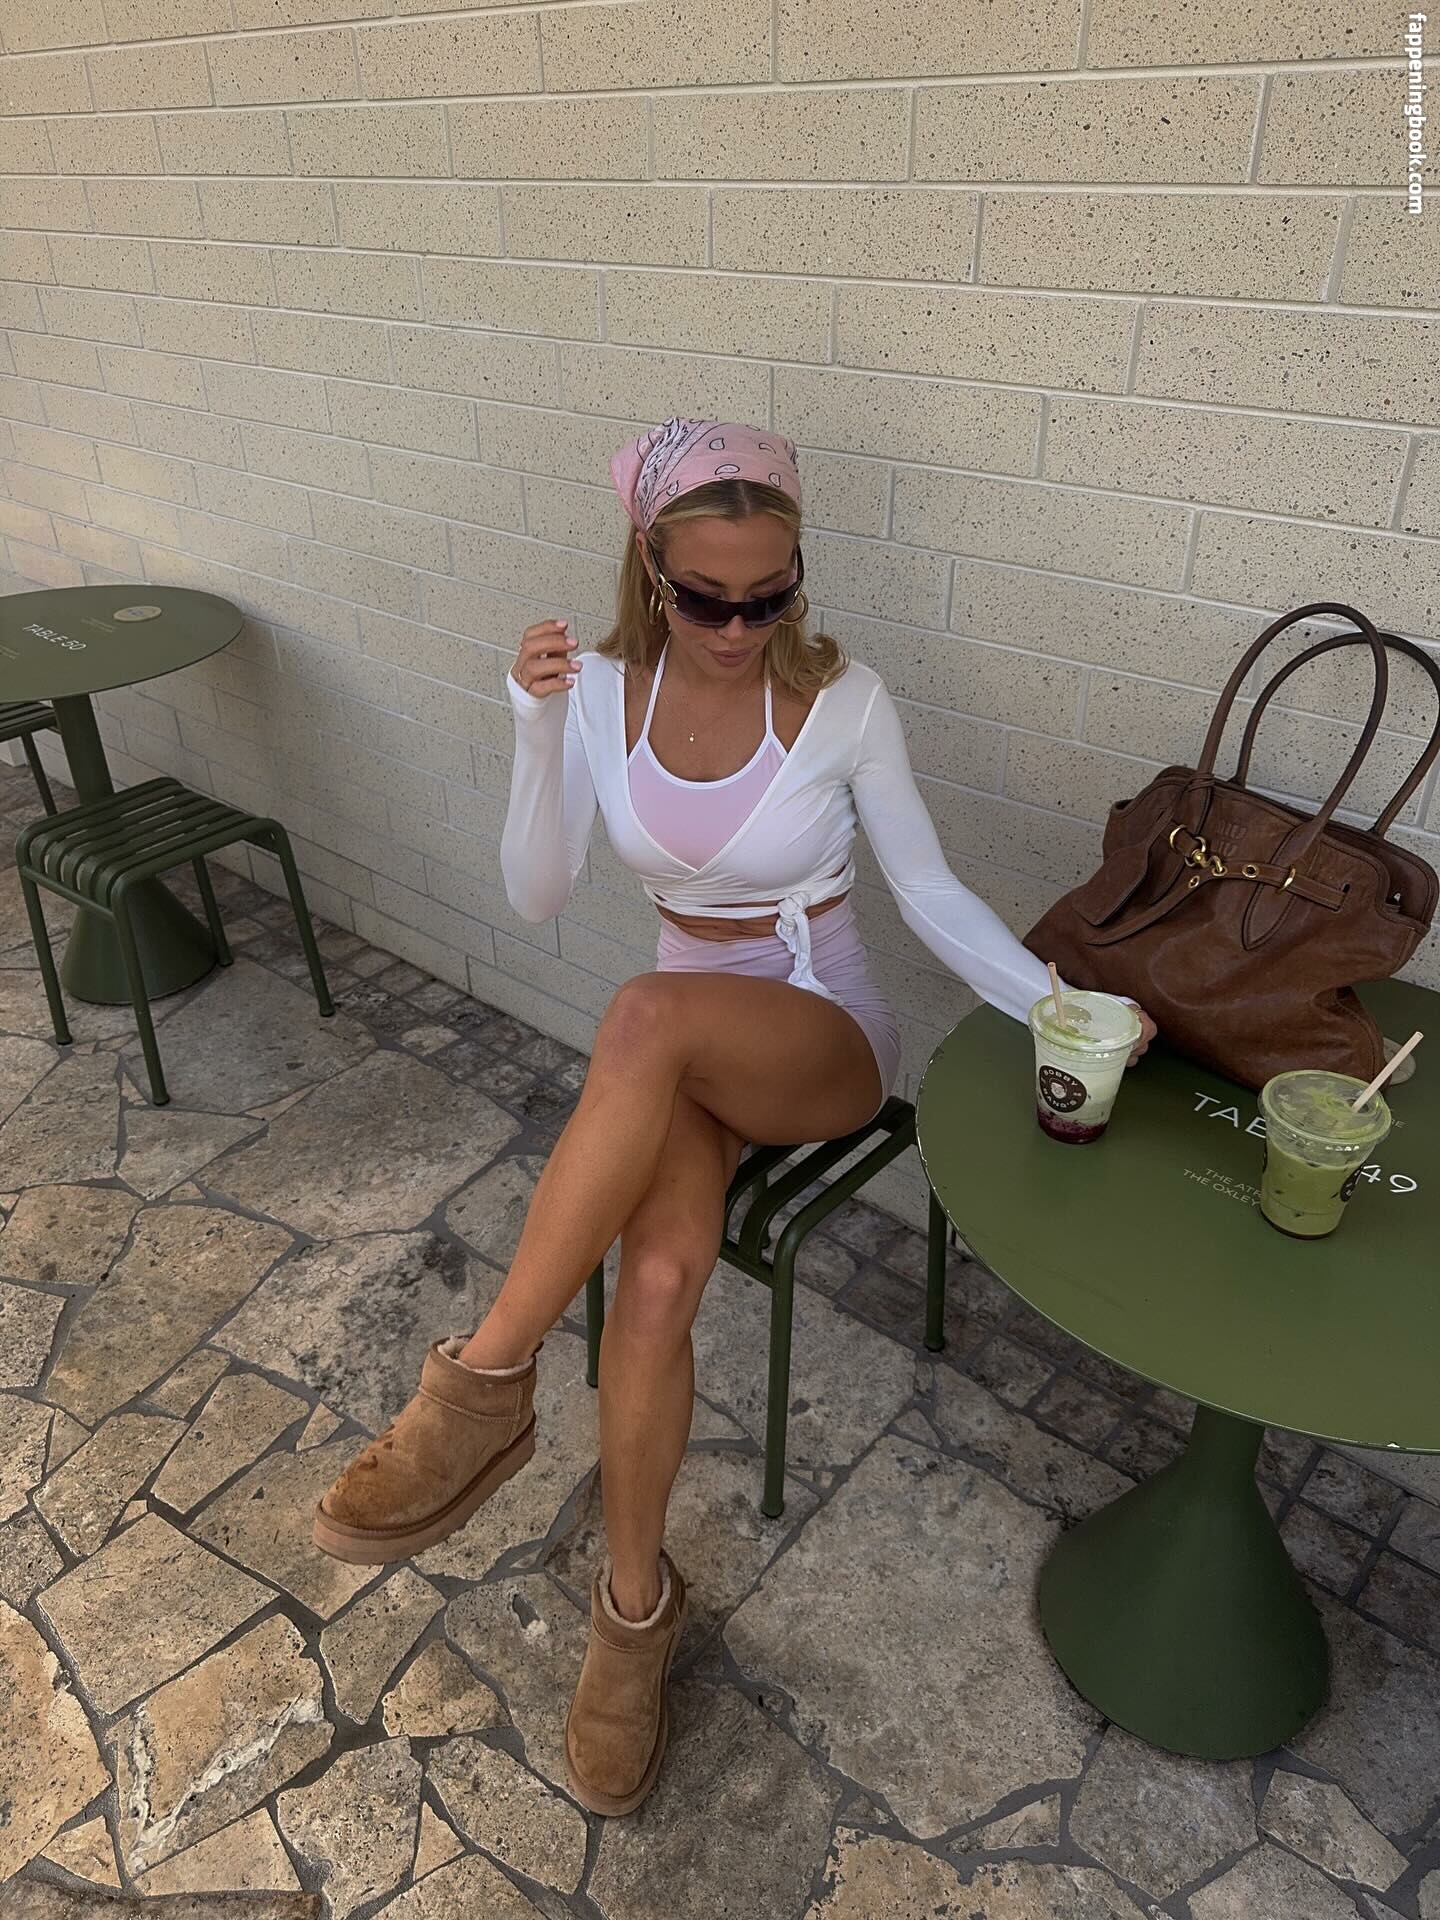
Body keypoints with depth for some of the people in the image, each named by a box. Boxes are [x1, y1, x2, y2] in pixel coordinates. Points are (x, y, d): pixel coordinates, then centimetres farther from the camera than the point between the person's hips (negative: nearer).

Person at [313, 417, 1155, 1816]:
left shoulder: (844, 702, -9)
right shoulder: (605, 690, -2)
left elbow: (929, 892, -5)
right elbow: (535, 899, -6)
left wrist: (1049, 998, -20)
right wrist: (539, 728, -20)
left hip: (825, 1041, -2)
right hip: (679, 1058, 2)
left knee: (648, 1017, -37)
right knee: (661, 1267, -29)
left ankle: (486, 1387, -28)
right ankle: (635, 1598, -6)